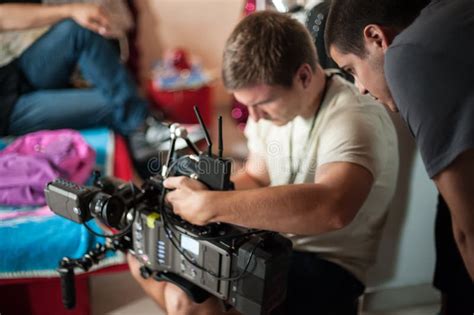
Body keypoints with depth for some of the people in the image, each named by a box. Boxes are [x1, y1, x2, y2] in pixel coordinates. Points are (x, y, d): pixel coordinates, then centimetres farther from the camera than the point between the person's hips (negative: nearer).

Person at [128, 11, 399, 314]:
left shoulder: (354, 118, -25)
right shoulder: (271, 100, -1)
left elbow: (332, 208, -44)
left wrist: (211, 206, -40)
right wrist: (206, 193, -11)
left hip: (325, 264, -7)